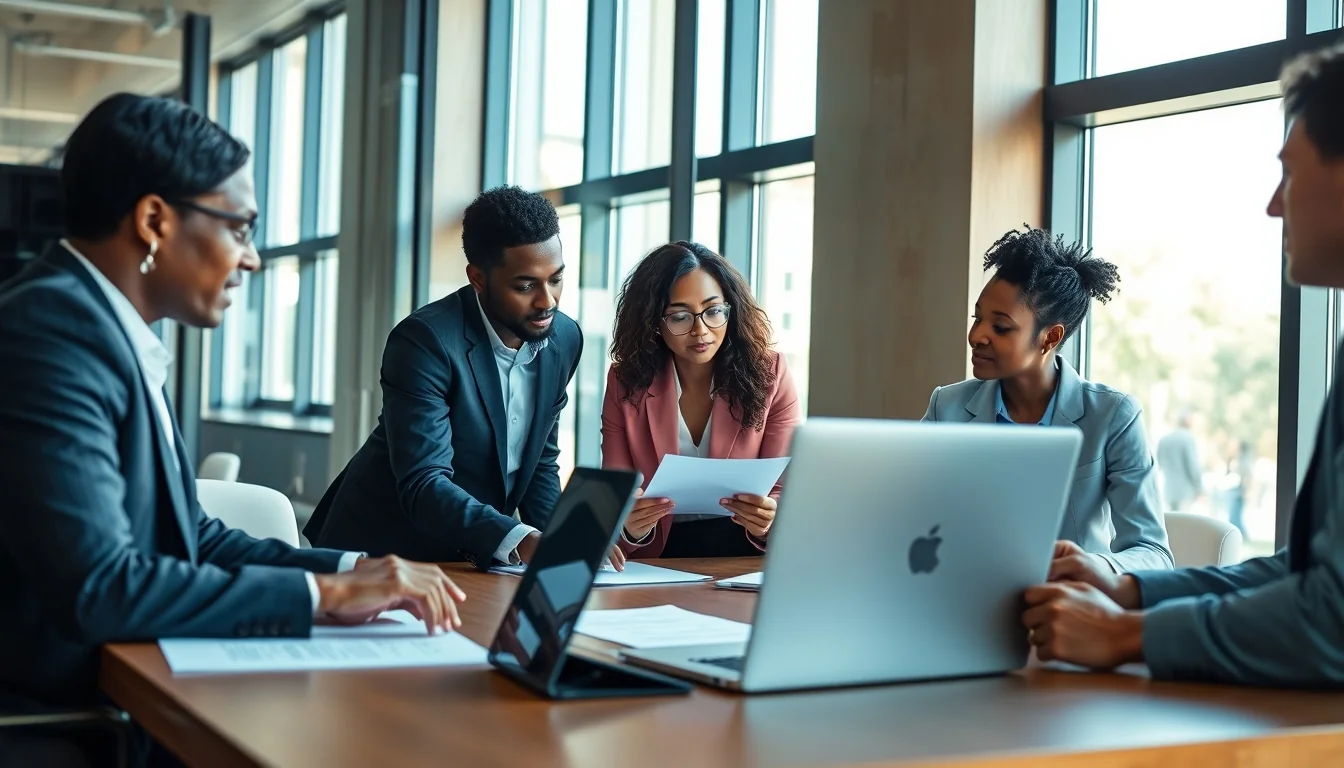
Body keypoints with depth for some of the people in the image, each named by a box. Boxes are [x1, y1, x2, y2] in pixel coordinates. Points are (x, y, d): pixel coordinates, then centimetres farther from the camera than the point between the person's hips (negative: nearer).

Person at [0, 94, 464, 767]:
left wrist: (351, 569, -1)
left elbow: (191, 535, 11)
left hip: (119, 693, 8)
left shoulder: (111, 330, 10)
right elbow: (96, 589, -26)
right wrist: (324, 592, -18)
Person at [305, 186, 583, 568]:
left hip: (480, 559, 5)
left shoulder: (565, 339, -1)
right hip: (385, 551, -5)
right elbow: (424, 487, -27)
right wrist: (520, 542, -40)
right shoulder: (425, 339, -20)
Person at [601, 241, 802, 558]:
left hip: (746, 553, 0)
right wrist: (630, 527, -25)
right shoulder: (626, 382, 2)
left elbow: (786, 490, 0)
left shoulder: (769, 375, 0)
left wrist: (768, 522, -23)